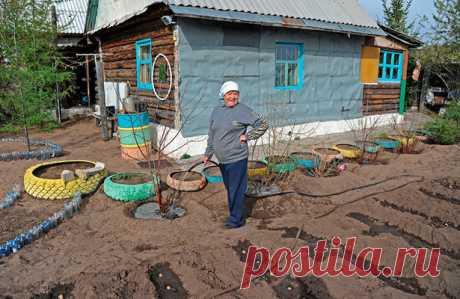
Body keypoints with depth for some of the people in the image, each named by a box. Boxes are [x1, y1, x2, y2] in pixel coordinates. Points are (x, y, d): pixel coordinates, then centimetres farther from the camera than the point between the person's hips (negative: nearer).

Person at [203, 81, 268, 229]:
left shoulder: (243, 110, -10)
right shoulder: (216, 111, 8)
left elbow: (263, 124, -7)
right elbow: (211, 135, 16)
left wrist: (247, 136, -11)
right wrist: (208, 154, 18)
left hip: (237, 159, -6)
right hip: (222, 160, 7)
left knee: (236, 190, 0)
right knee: (229, 189, 18)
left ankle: (237, 219, 15)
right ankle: (235, 215, 34)